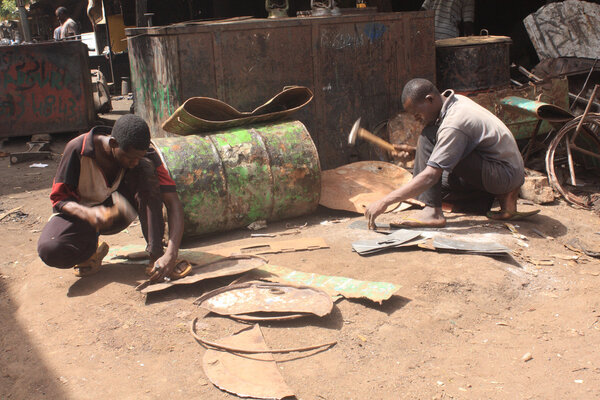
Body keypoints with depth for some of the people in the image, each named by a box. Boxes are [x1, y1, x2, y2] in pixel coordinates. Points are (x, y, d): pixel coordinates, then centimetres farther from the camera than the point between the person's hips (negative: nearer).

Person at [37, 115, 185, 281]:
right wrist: (88, 214, -39)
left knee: (146, 168, -28)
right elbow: (59, 198, -16)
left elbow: (173, 204, -26)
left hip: (117, 210, 2)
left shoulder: (144, 156, -21)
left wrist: (171, 255, -40)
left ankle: (156, 254, -24)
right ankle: (93, 250, 1)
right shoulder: (78, 149, -25)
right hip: (82, 211, -1)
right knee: (49, 250, -34)